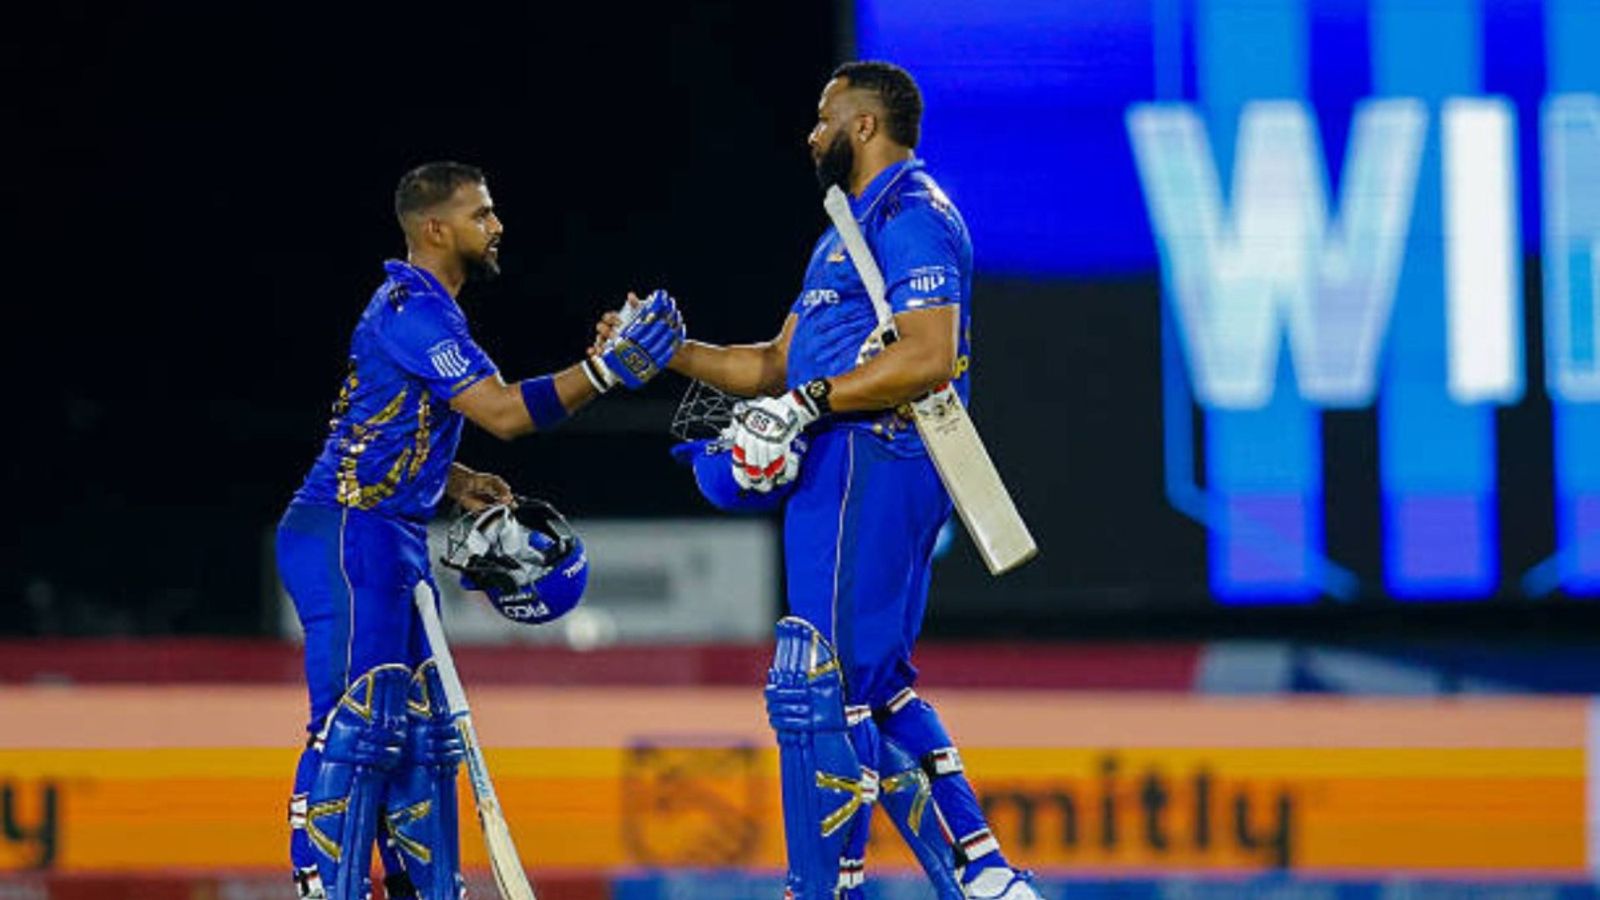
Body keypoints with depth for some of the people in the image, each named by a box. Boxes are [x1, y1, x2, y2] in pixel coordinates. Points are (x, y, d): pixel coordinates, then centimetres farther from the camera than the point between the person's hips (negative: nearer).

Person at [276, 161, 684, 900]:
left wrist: (460, 484, 11)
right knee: (353, 725, -14)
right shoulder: (411, 310, -16)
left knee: (420, 727, 12)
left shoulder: (422, 306, 17)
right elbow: (504, 411, -24)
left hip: (390, 539, 11)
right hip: (348, 536, -11)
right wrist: (609, 367, -26)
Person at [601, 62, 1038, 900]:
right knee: (873, 686, 13)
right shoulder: (853, 228, 24)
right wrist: (668, 352, 16)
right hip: (842, 472, 11)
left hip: (872, 467, -11)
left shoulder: (912, 215, -10)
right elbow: (779, 364, 25)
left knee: (821, 688, -10)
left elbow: (928, 357, -22)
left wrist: (807, 404, -21)